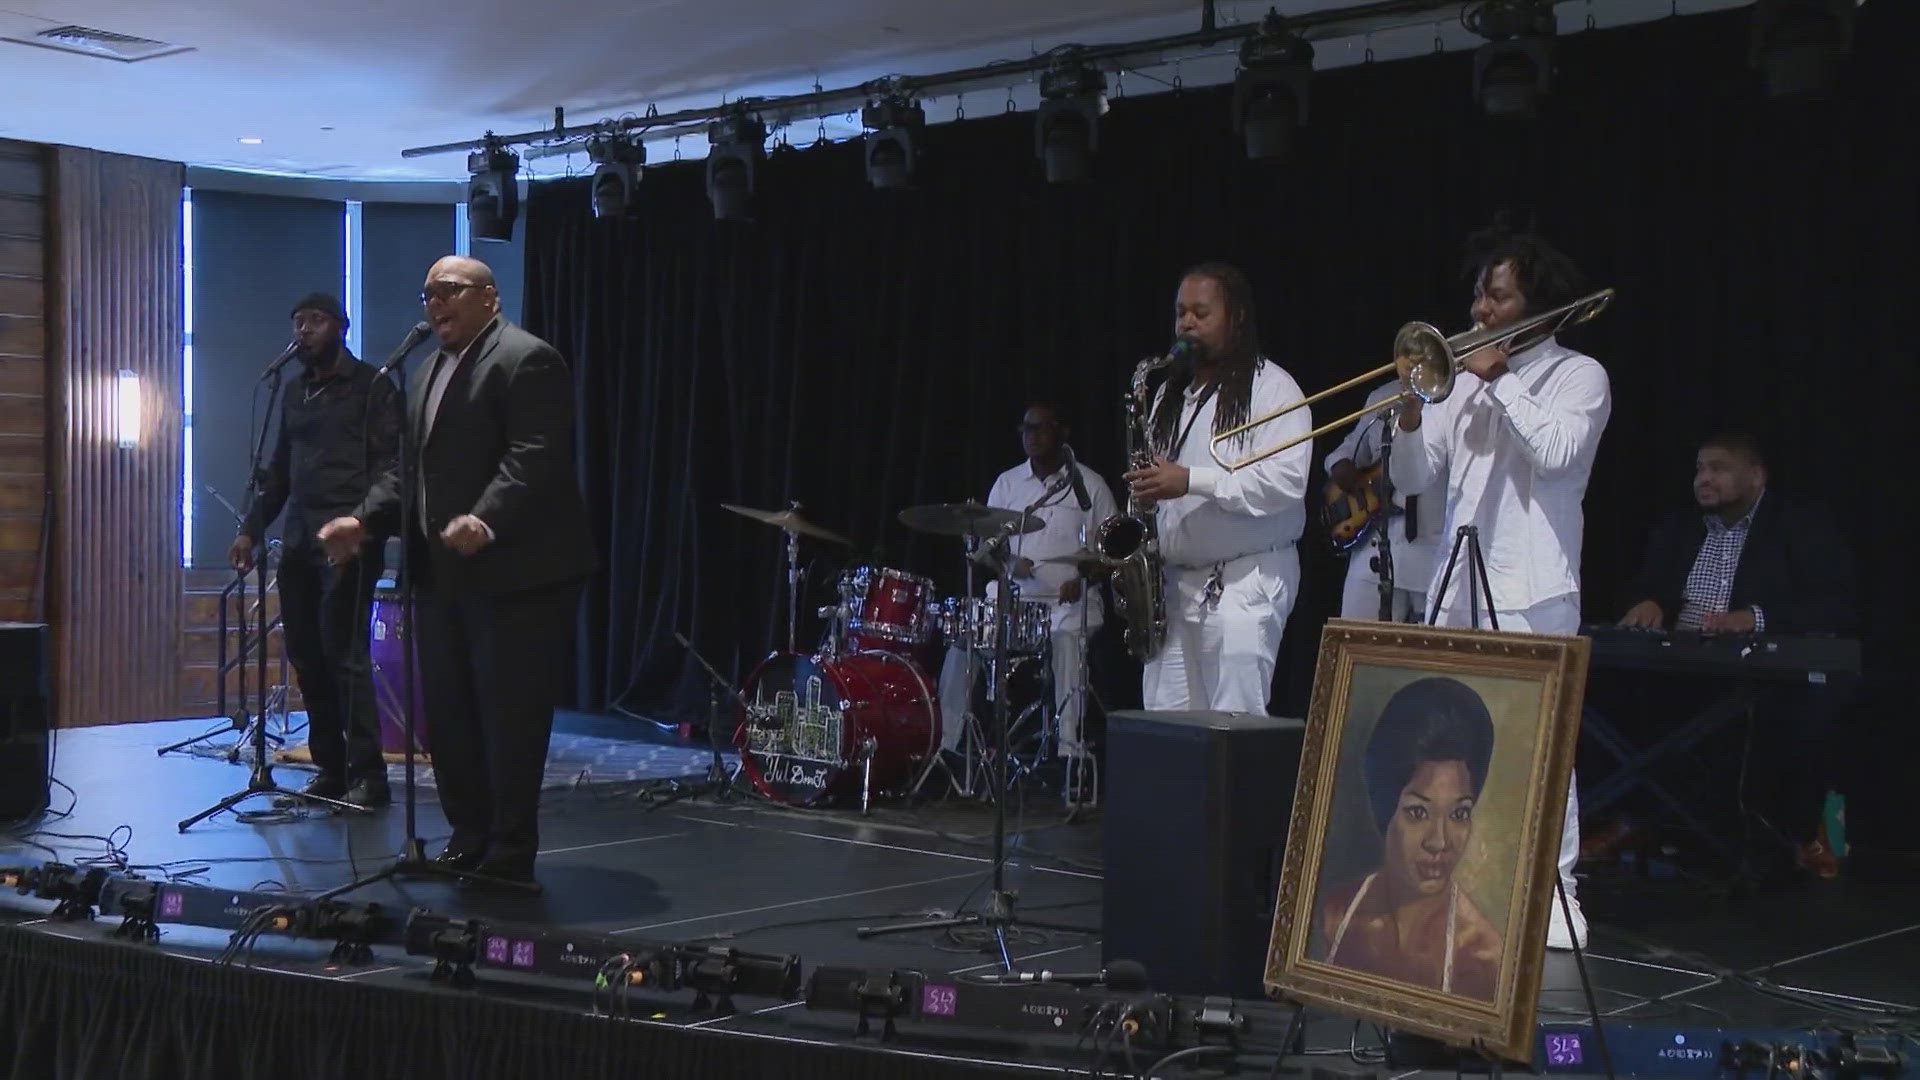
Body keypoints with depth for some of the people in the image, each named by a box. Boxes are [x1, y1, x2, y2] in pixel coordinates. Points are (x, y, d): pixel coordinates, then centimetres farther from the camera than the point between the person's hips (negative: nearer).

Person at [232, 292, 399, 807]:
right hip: (299, 538, 7)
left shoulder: (370, 385, 0)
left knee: (344, 654, -10)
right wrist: (251, 529, 16)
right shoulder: (295, 392, 20)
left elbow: (387, 464, -8)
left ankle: (367, 775, -5)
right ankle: (329, 767, 12)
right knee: (305, 654, 4)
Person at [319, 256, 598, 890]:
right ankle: (469, 839, 22)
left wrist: (486, 520, -33)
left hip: (515, 572, -9)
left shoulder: (526, 360, -10)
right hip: (443, 574, 9)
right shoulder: (431, 371, 20)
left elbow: (534, 459, -21)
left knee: (509, 717, -4)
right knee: (447, 715, 11)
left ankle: (509, 857, 5)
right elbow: (411, 465, 21)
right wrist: (367, 520, 7)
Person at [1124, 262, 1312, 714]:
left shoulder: (1271, 387, -3)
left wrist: (1193, 481, -21)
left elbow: (1287, 481, -16)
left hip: (1247, 579, -7)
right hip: (1174, 580, 7)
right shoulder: (1171, 393, 20)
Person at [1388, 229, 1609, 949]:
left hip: (1531, 591, -5)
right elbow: (1412, 480, 12)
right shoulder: (1462, 381, 16)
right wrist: (1413, 412, -5)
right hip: (1454, 588, 6)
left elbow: (1559, 450, -16)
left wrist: (1500, 380, -11)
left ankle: (1555, 890, 0)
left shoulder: (1578, 375, 3)